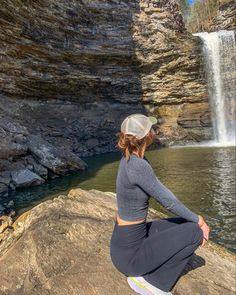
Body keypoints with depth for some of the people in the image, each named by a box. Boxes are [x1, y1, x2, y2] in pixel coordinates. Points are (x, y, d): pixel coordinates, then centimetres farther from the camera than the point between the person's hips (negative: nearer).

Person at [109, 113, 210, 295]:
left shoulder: (130, 157, -2)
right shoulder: (138, 166, -30)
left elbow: (161, 190, 7)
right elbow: (168, 201, -20)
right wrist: (198, 221, -1)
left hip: (131, 237, 8)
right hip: (129, 252, -8)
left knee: (187, 224, 15)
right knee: (196, 231, -4)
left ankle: (144, 274, 16)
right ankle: (148, 279, 4)